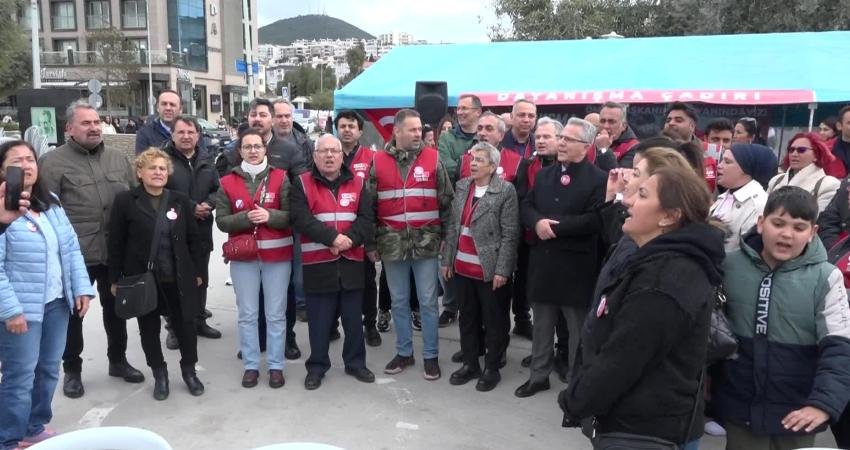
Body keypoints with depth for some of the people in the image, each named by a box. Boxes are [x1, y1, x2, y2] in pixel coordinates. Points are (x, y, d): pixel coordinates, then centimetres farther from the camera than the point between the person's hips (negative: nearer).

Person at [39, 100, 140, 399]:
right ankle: (72, 370, 27)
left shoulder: (118, 159, 9)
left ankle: (118, 360, 34)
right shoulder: (53, 162, -6)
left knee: (115, 308, 17)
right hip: (75, 255, -4)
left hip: (116, 252, 4)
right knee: (73, 313, 10)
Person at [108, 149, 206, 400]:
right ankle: (159, 374, 28)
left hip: (178, 278, 2)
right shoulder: (125, 201, -4)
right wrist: (115, 278, -4)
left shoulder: (180, 200, 4)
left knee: (185, 324, 8)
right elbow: (116, 243, -2)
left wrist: (198, 271, 5)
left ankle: (189, 369, 28)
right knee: (149, 328, 10)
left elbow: (193, 239, 7)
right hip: (142, 279, -1)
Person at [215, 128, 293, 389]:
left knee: (276, 314, 5)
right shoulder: (228, 182, 4)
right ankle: (251, 366, 19)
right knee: (247, 314, 7)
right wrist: (246, 218, -15)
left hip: (277, 255, -1)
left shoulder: (281, 178, 0)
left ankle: (276, 365, 16)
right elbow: (221, 221, 1)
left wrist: (269, 216, -21)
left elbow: (292, 215, -4)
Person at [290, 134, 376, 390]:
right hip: (318, 264, -2)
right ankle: (317, 366, 24)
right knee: (319, 320, 8)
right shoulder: (303, 184, 0)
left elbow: (367, 219, -2)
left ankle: (355, 363, 29)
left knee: (353, 318, 13)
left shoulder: (358, 183, 6)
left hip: (352, 262, 2)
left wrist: (350, 238, -19)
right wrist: (332, 237, -22)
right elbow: (301, 219, -13)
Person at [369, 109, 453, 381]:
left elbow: (446, 201, 3)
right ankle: (404, 352, 27)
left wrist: (445, 236, 1)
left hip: (426, 243, -1)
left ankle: (430, 356, 18)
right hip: (392, 243, 2)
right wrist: (371, 241, 6)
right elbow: (369, 205, 6)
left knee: (428, 302, 6)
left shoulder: (433, 159, -1)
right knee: (399, 302, 13)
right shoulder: (378, 161, 2)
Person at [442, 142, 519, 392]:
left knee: (494, 320, 8)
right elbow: (452, 225, 10)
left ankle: (491, 368, 22)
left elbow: (510, 234, -12)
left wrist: (502, 270, -15)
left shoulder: (506, 190, -10)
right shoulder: (461, 186, 7)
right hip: (462, 267, 6)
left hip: (490, 269, -5)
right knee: (467, 317, 16)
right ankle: (470, 363, 30)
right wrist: (447, 259, 7)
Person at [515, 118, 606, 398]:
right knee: (541, 325, 18)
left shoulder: (598, 179, -9)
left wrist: (556, 227, -19)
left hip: (576, 266, -6)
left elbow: (596, 220, -19)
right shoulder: (544, 174, 11)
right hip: (542, 261, 6)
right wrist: (538, 222, -14)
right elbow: (525, 206, 8)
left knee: (578, 330, 9)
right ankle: (538, 375, 33)